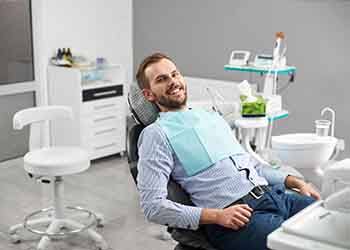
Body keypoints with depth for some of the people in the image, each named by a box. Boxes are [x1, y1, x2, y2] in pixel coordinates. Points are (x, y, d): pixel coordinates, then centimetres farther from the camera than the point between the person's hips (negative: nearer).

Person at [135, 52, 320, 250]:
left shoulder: (212, 117, 24)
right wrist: (217, 216, -17)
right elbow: (153, 205, -8)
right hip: (232, 218, -7)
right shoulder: (156, 134, 1)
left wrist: (295, 182, 13)